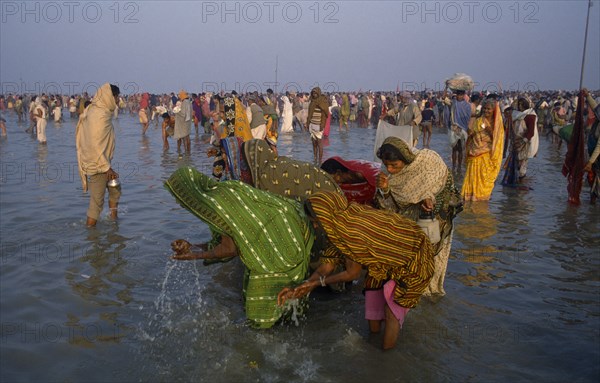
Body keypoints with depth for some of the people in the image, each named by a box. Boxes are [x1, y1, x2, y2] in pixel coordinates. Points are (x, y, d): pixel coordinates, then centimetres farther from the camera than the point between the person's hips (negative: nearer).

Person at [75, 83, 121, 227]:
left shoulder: (93, 110, 8)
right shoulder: (100, 116, -22)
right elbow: (96, 146, -25)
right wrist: (106, 167, -20)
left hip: (101, 162, 10)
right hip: (98, 165, -10)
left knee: (115, 188, 23)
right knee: (97, 200, -1)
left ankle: (113, 218, 36)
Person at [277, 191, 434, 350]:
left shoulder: (354, 233, -34)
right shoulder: (341, 225, -7)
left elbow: (352, 273, -20)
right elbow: (328, 262, -4)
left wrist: (319, 281, -10)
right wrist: (300, 288, -11)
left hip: (414, 262, -8)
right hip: (395, 258, 8)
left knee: (391, 312, -1)